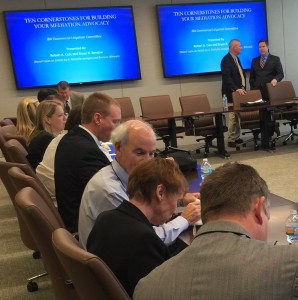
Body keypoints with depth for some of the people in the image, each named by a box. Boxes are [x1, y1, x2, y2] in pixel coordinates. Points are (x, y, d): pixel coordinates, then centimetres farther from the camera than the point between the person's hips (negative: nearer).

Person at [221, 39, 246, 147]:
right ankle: (231, 140, -1)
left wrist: (243, 88, 14)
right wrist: (236, 89, -28)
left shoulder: (236, 58, 18)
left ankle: (237, 137, 18)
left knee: (238, 116, 11)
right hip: (232, 93, -9)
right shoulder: (226, 60, -12)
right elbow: (227, 78, -21)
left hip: (239, 91, 9)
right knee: (233, 116, -7)